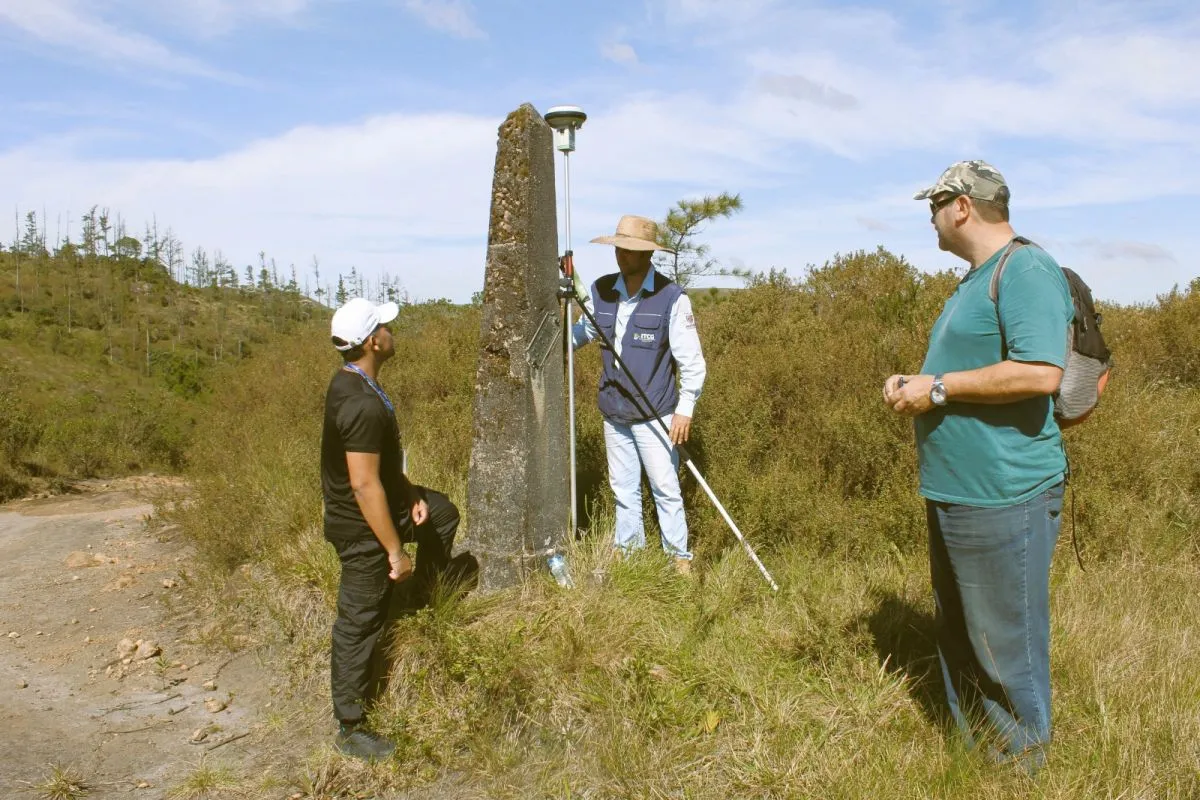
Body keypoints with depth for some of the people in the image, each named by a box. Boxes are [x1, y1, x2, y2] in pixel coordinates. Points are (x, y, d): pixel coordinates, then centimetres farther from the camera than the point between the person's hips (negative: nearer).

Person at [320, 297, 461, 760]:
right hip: (362, 527, -10)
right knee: (359, 625, 2)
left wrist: (408, 492, 8)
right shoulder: (364, 405, -31)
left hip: (371, 506, 10)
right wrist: (395, 551, -23)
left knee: (442, 513, 25)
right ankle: (350, 730, 18)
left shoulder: (350, 382, 1)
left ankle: (424, 598, 42)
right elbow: (364, 484, -30)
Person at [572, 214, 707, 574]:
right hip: (613, 412, 5)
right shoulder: (600, 290, 2)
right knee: (623, 487, 14)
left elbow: (691, 359, -10)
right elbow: (579, 334, 15)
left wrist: (686, 408, -14)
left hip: (654, 414, -5)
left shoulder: (671, 297, -11)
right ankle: (625, 549, 28)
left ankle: (680, 556, 13)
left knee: (665, 487, 0)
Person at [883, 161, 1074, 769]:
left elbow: (1040, 373, -28)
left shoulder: (1028, 270, -15)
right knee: (958, 636, 20)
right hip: (952, 492, 11)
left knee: (1005, 643, 2)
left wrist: (939, 387, -19)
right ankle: (970, 752, 36)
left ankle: (1021, 764, 22)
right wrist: (913, 386, 10)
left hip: (1003, 499, -10)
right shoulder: (975, 280, 17)